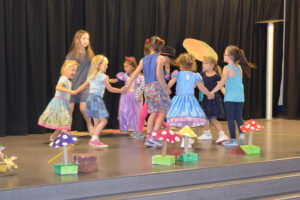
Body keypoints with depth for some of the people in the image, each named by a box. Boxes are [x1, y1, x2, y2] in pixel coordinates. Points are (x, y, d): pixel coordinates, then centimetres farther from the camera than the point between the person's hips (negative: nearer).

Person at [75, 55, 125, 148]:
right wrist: (121, 90, 8)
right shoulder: (102, 76, -6)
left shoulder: (91, 76, 17)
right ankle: (94, 139, -17)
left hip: (90, 98, 9)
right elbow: (110, 89, -2)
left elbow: (83, 86, 22)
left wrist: (75, 92, 35)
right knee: (103, 120, -10)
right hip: (97, 99, -9)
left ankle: (95, 140, 11)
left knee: (97, 122, 12)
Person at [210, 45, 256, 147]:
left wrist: (211, 92, -5)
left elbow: (221, 83, -12)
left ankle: (233, 139, 3)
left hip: (230, 98, -6)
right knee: (238, 117, 15)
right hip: (240, 97, 6)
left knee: (230, 118, 2)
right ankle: (242, 133, -3)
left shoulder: (227, 68, -11)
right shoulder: (239, 67, 8)